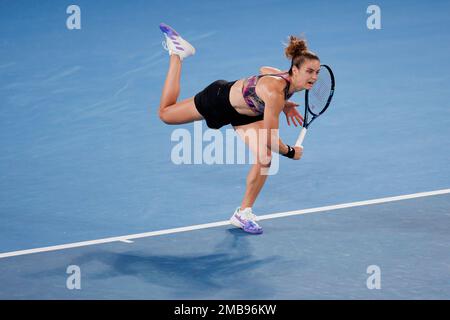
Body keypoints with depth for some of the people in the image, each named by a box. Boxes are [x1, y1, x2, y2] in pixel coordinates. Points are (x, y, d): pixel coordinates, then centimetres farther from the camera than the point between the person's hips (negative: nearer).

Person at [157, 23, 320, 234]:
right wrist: (290, 153, -20)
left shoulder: (292, 80, -19)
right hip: (220, 97, -6)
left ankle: (243, 213, 8)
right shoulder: (275, 93, -44)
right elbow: (271, 141, -37)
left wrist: (284, 105, 3)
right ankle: (177, 52, 30)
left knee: (265, 160, -12)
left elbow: (264, 70, 5)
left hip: (247, 113, 6)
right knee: (165, 114, 15)